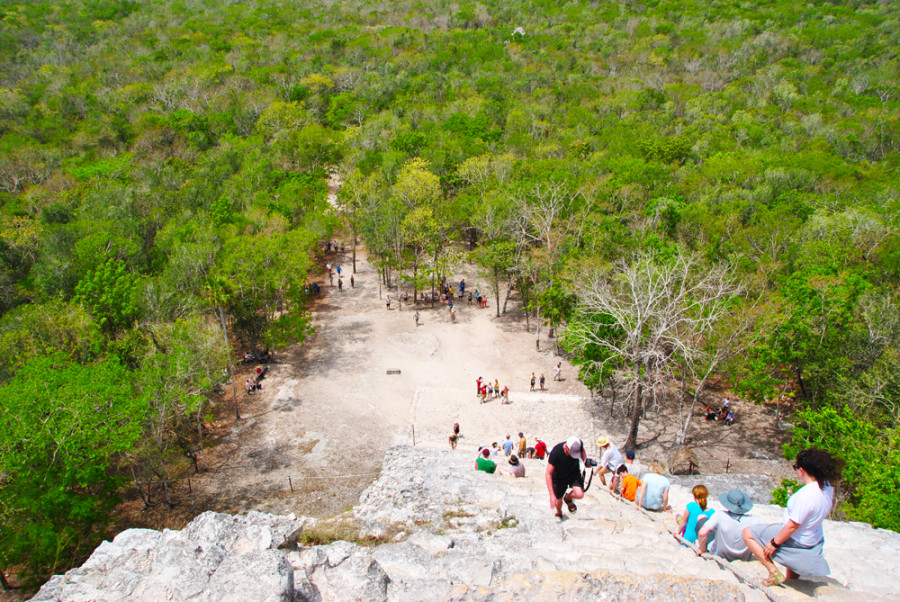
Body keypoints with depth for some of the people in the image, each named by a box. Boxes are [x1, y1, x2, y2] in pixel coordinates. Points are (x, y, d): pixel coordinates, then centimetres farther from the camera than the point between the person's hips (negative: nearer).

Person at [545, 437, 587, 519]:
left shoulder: (578, 444, -27)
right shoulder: (556, 452, -36)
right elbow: (548, 474, -29)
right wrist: (552, 495, -32)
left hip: (574, 473, 2)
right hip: (559, 477, -2)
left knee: (580, 494, -21)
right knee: (559, 500, 10)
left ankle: (568, 498, 15)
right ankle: (559, 513, 47)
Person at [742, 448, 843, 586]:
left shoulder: (806, 496, -37)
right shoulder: (827, 486, -12)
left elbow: (792, 526, -29)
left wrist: (774, 543, -16)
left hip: (794, 541, -8)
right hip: (814, 538, 8)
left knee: (748, 534, 3)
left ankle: (774, 573, 4)